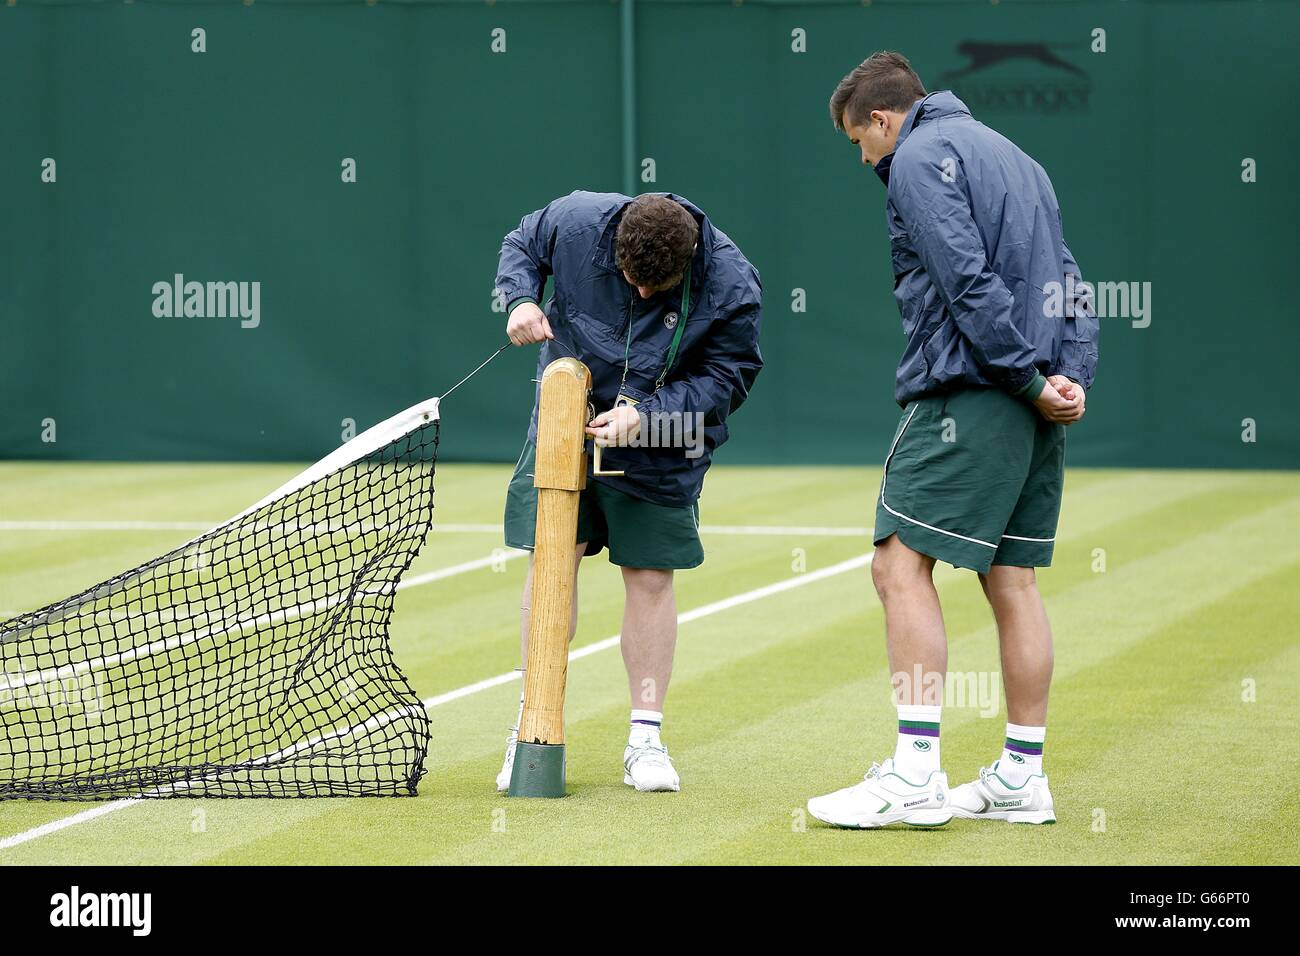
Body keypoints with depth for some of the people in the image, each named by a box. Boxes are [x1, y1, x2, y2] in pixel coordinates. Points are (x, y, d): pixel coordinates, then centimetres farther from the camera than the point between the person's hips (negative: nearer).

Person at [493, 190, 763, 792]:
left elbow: (728, 378, -15)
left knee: (650, 577, 2)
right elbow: (522, 245, 3)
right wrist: (521, 299, -18)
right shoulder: (577, 222, -19)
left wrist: (646, 415, -26)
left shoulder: (731, 287, -23)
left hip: (660, 445, -1)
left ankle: (646, 739, 12)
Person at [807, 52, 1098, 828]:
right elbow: (1070, 284, 18)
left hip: (970, 393, -9)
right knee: (1012, 581, 10)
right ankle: (1022, 778, 12)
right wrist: (1071, 376, 5)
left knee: (902, 563, -8)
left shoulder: (920, 157, -4)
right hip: (1037, 403, 9)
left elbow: (968, 279, -17)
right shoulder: (1009, 154, 24)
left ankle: (916, 774, -14)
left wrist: (1028, 379, -15)